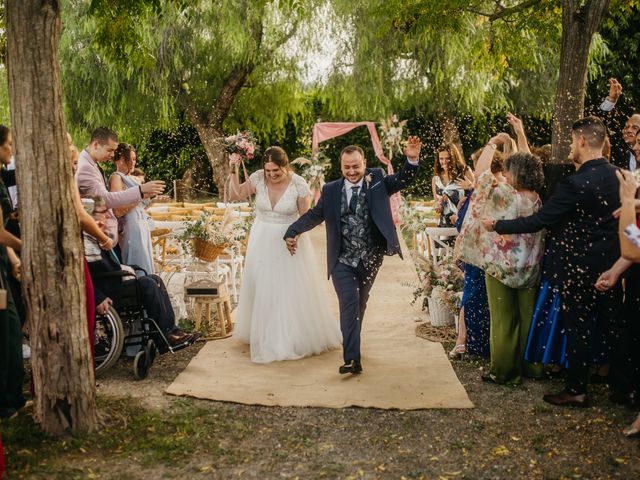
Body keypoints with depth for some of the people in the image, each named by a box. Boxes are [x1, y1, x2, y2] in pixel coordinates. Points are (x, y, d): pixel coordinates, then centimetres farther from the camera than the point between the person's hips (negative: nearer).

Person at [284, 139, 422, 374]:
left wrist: (412, 159, -29)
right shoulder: (330, 190, 1)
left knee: (360, 304, 17)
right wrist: (292, 232, -1)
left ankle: (351, 344, 39)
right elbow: (314, 214, 8)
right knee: (349, 302, -13)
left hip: (370, 259, 1)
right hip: (342, 260, -1)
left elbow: (404, 179, -10)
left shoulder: (377, 181, -1)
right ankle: (352, 358, -14)